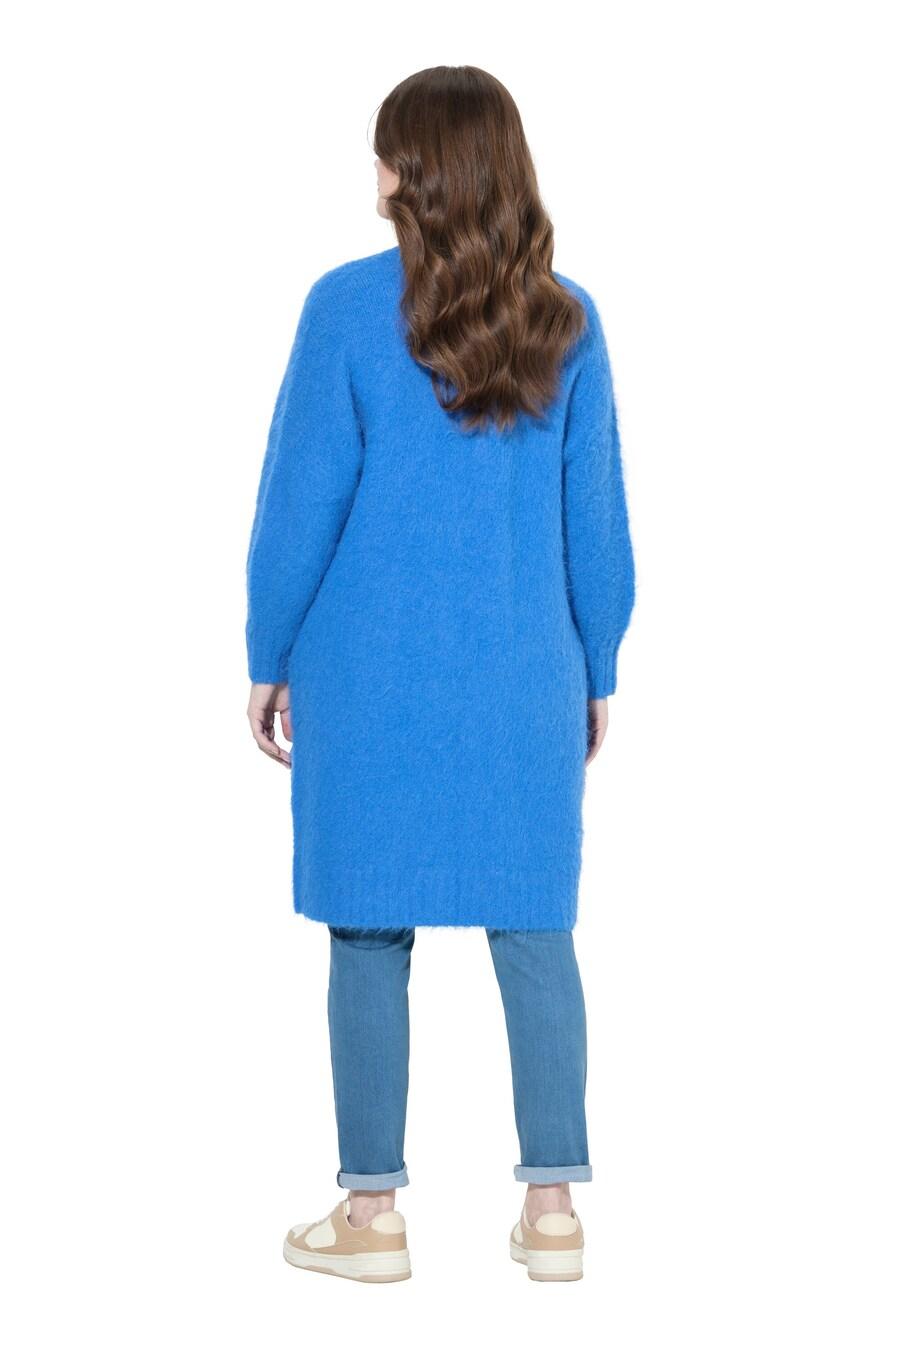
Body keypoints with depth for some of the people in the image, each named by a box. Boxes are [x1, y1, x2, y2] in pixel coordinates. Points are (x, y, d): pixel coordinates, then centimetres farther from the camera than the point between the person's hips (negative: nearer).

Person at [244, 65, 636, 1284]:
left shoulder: (348, 307, -8)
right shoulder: (567, 322, 1)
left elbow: (301, 500, -6)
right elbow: (595, 516, 5)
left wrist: (268, 659, 4)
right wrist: (595, 671, 15)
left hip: (374, 676, -2)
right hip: (524, 678, 3)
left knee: (370, 936, 6)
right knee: (536, 932, 8)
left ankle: (373, 1211, 12)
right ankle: (552, 1207, 11)